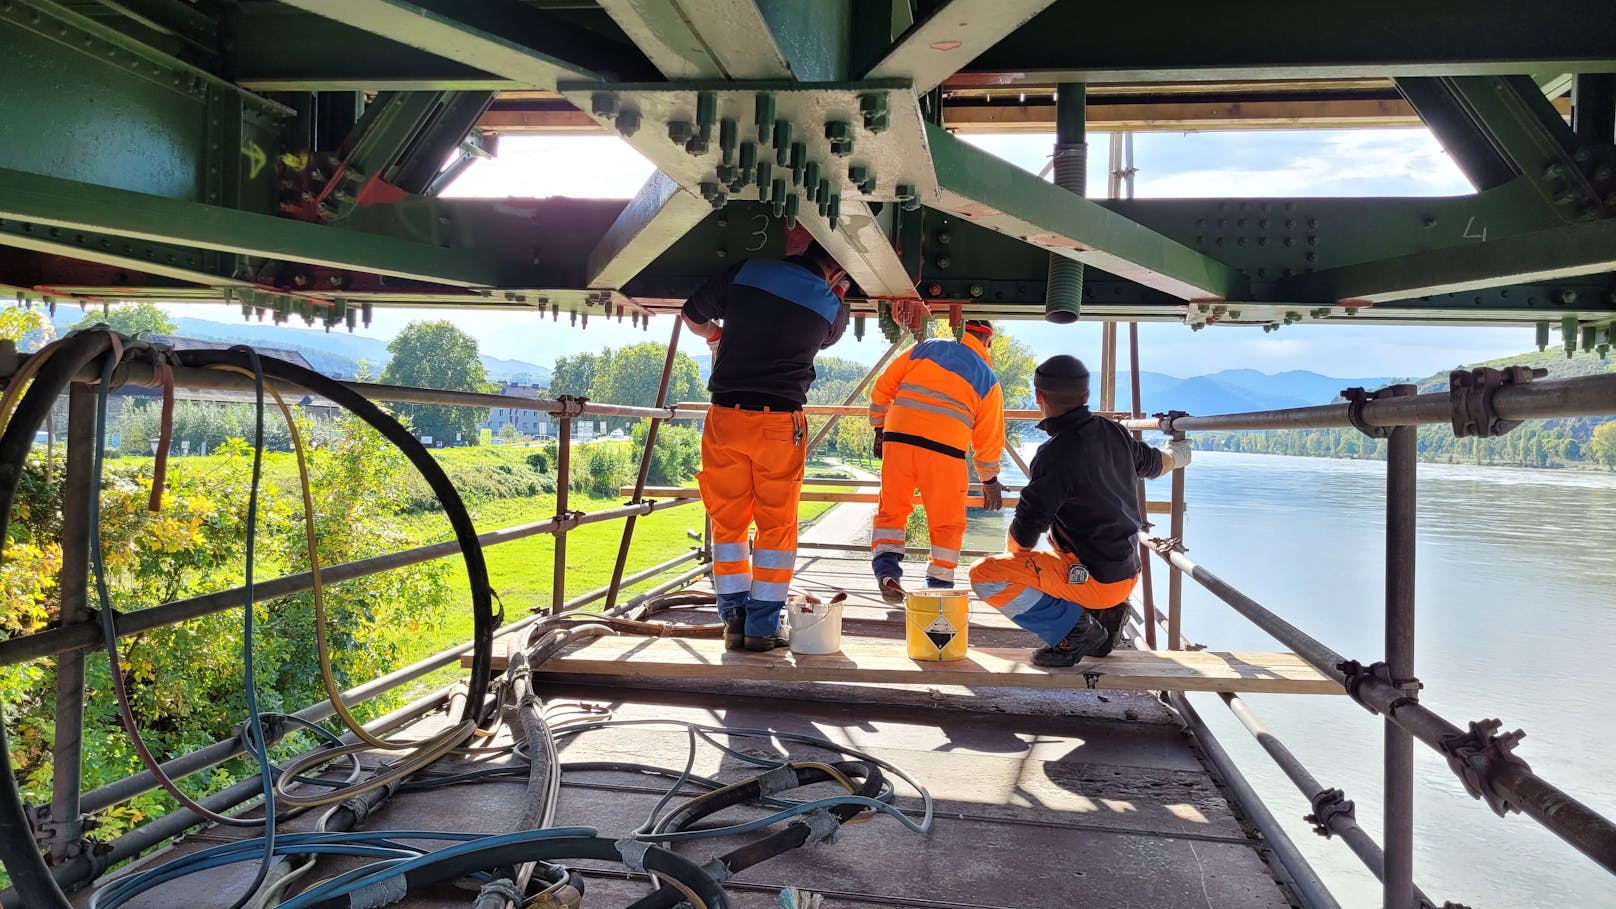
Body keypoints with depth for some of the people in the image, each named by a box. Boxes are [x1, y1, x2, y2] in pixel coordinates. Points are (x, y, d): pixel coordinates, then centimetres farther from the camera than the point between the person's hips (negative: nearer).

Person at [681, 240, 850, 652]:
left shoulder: (747, 271, 4)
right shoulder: (831, 306, 2)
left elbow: (691, 316, 14)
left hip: (725, 416, 2)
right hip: (780, 422, -1)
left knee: (728, 521, 11)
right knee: (777, 525, 9)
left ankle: (735, 619, 12)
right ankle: (763, 626, 9)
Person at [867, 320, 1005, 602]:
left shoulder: (925, 348, 16)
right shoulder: (988, 378, 13)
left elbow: (883, 387, 13)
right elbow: (990, 435, 15)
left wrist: (879, 428, 23)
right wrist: (990, 480, 26)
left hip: (898, 437, 2)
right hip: (944, 449, -2)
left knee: (891, 508, 13)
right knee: (947, 522, 11)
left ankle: (886, 571, -1)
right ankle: (939, 587, 13)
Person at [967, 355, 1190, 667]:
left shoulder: (1056, 454, -22)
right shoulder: (1113, 433, 1)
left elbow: (1022, 538, -19)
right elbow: (1153, 462, 24)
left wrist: (1012, 553, 5)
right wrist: (1177, 453, 49)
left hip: (1093, 579, -8)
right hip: (1127, 574, 8)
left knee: (984, 575, -12)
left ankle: (1072, 628, -11)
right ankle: (1106, 614, 14)